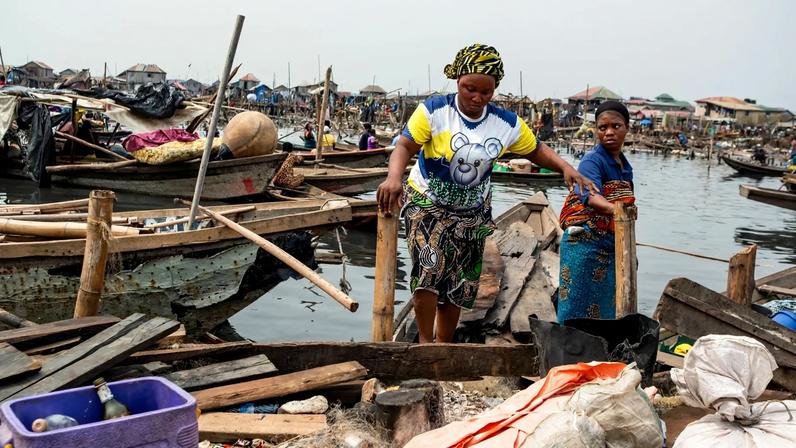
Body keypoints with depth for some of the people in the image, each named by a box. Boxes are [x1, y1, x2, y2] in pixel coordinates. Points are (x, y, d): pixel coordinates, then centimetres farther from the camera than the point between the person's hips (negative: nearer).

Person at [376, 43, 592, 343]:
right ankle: (425, 342, -9)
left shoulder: (507, 124, -6)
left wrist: (565, 167, -14)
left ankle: (444, 345, 29)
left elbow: (536, 151, 5)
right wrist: (394, 176, -42)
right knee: (429, 266, -25)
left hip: (473, 214, 4)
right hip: (427, 203, -3)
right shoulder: (434, 111, -15)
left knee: (459, 286, 10)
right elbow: (405, 146, -21)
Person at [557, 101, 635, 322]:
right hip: (585, 244, -7)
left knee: (605, 308, 11)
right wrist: (613, 209, -52)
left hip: (611, 246, 7)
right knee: (579, 307, -3)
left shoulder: (626, 166, 11)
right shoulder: (592, 160, -13)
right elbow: (591, 196, -31)